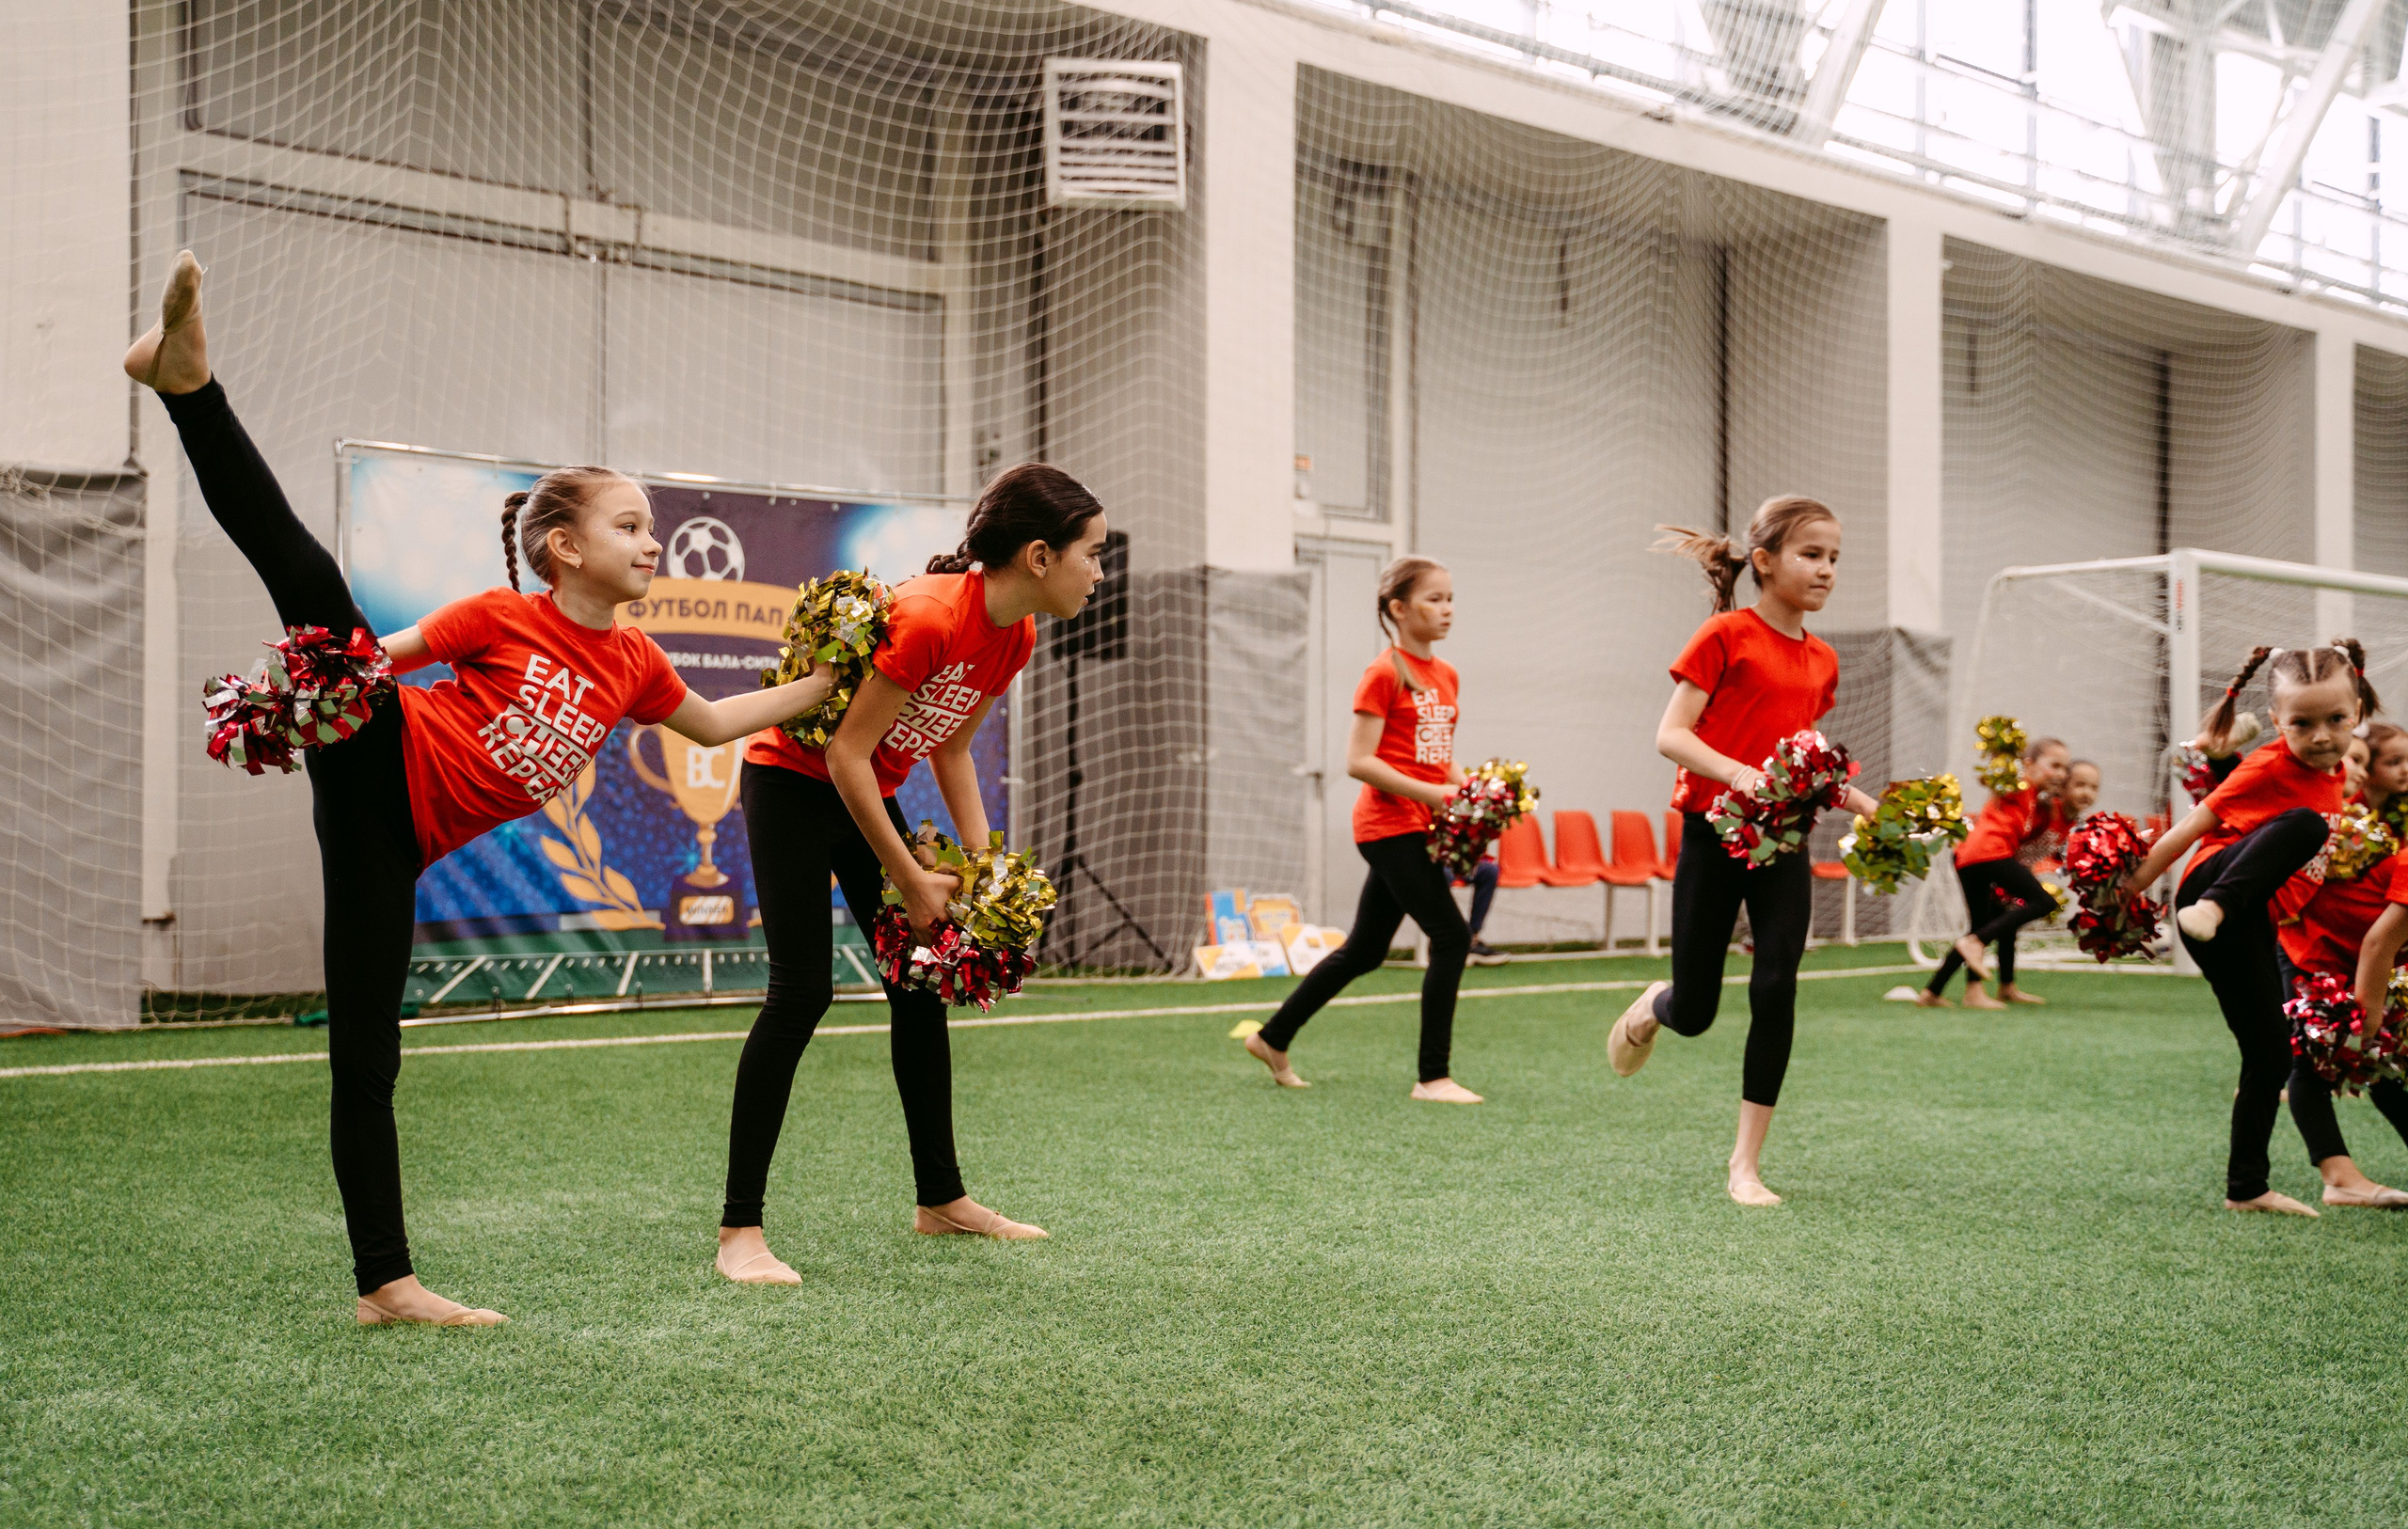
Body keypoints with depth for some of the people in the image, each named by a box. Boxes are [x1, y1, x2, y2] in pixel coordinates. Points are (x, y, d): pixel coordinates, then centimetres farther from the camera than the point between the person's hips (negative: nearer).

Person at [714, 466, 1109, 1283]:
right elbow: (846, 754, -27)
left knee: (922, 985, 7)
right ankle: (739, 1230, -10)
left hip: (868, 794, 9)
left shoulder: (1015, 634, -4)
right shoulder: (928, 616, -31)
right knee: (802, 991, -14)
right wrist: (909, 879, -20)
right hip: (792, 781, -9)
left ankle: (941, 1199, 19)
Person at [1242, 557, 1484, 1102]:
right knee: (1451, 935, -13)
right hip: (1390, 826, -9)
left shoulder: (1445, 674, 14)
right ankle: (1434, 1077, -7)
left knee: (1364, 951, 15)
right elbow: (1359, 760, -16)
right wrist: (1427, 792, -21)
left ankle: (1273, 1038, 28)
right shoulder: (1384, 673, -10)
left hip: (1418, 829, 9)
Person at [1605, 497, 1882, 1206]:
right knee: (1695, 1013, 4)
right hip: (1714, 834, -4)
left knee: (1776, 991, -9)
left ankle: (1747, 1163, 1)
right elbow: (1670, 735, -12)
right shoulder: (1726, 635, -8)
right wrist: (1739, 773, -28)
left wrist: (1866, 803, 5)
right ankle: (1652, 1008, 44)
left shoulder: (1822, 661, 10)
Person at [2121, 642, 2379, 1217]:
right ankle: (2213, 908, -47)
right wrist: (2129, 889, -9)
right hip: (2209, 886, -8)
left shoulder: (2332, 772, 13)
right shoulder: (2271, 768, -12)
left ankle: (2246, 1188, 15)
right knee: (2305, 823, -34)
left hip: (2251, 921, 8)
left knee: (2271, 1057, 6)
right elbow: (2193, 825, -10)